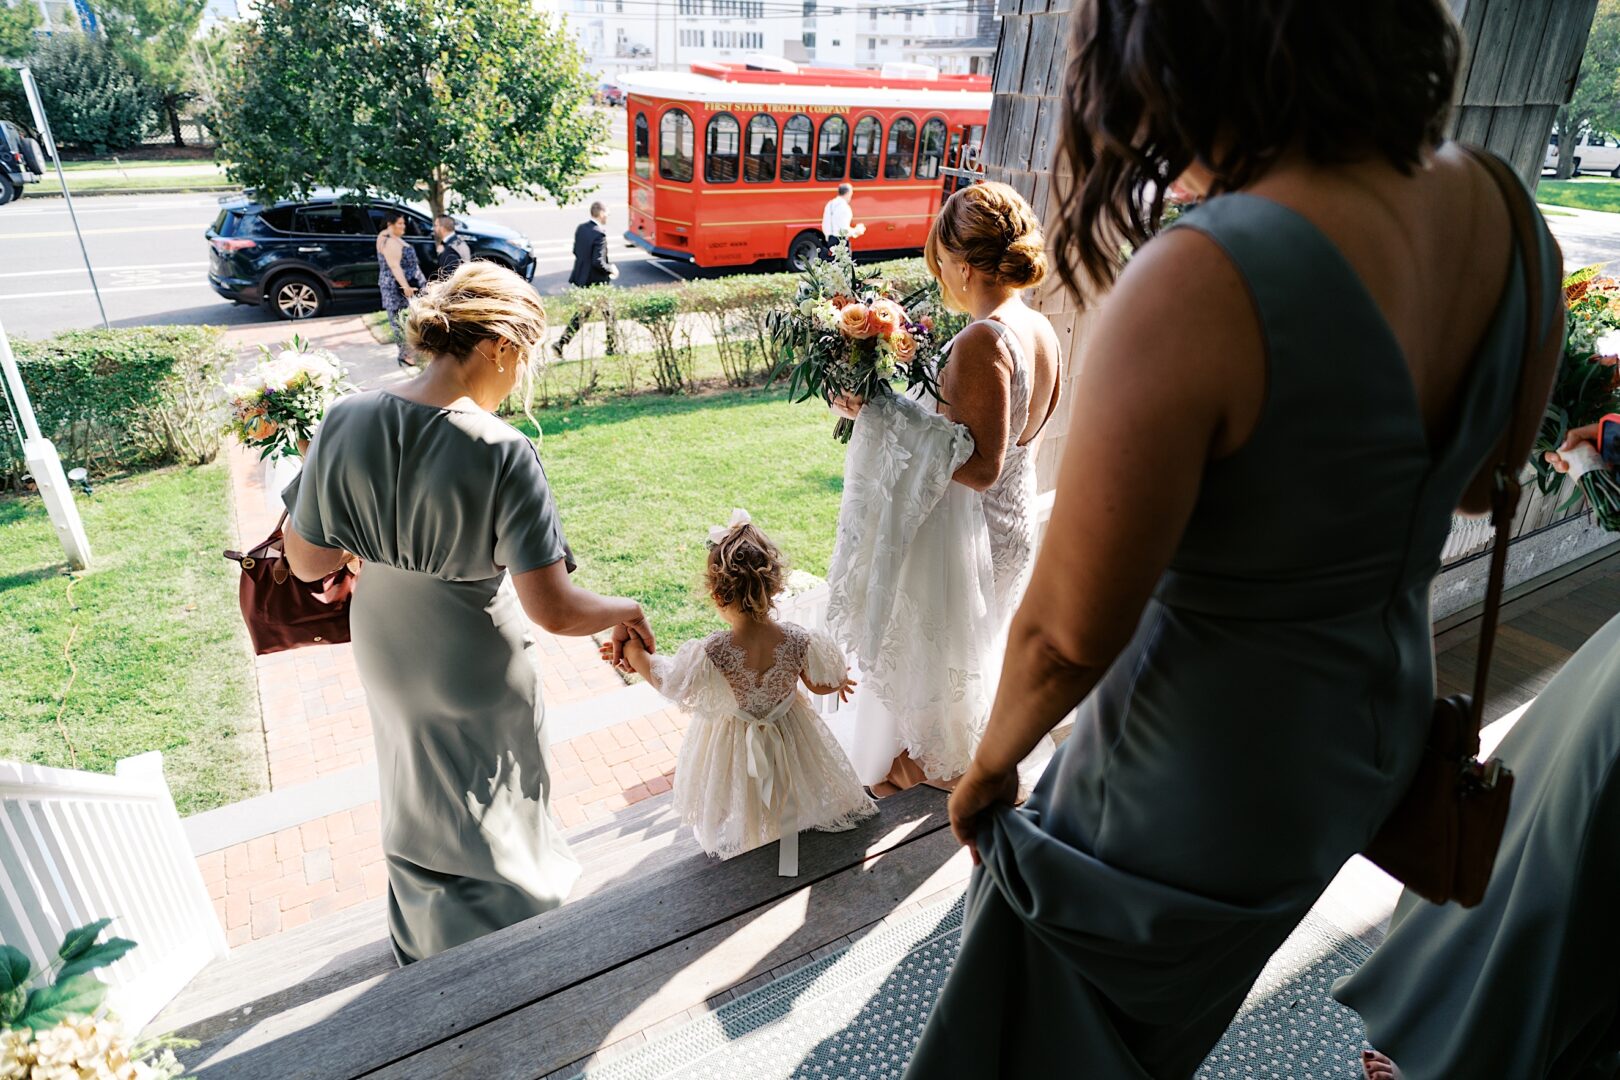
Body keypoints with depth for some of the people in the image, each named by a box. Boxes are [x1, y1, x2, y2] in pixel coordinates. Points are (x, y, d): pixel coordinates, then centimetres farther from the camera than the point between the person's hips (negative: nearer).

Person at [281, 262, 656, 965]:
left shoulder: (346, 422, -16)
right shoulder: (503, 453, -30)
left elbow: (306, 563, -8)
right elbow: (553, 610, -31)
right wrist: (624, 611, -13)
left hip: (386, 664, 5)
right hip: (478, 677, -5)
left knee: (419, 805, 31)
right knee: (487, 825, 23)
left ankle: (422, 953, 58)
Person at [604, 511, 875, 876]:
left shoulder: (709, 655, -37)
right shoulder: (799, 642, -30)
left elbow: (666, 680, -17)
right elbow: (822, 685, -9)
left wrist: (635, 655, 0)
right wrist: (838, 682, 16)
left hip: (731, 746, -1)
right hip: (789, 734, 2)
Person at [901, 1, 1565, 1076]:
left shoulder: (1200, 284, -36)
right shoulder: (1507, 215, -10)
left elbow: (1069, 632, -27)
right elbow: (1475, 483, 7)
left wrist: (988, 765, -8)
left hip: (1204, 777, -7)